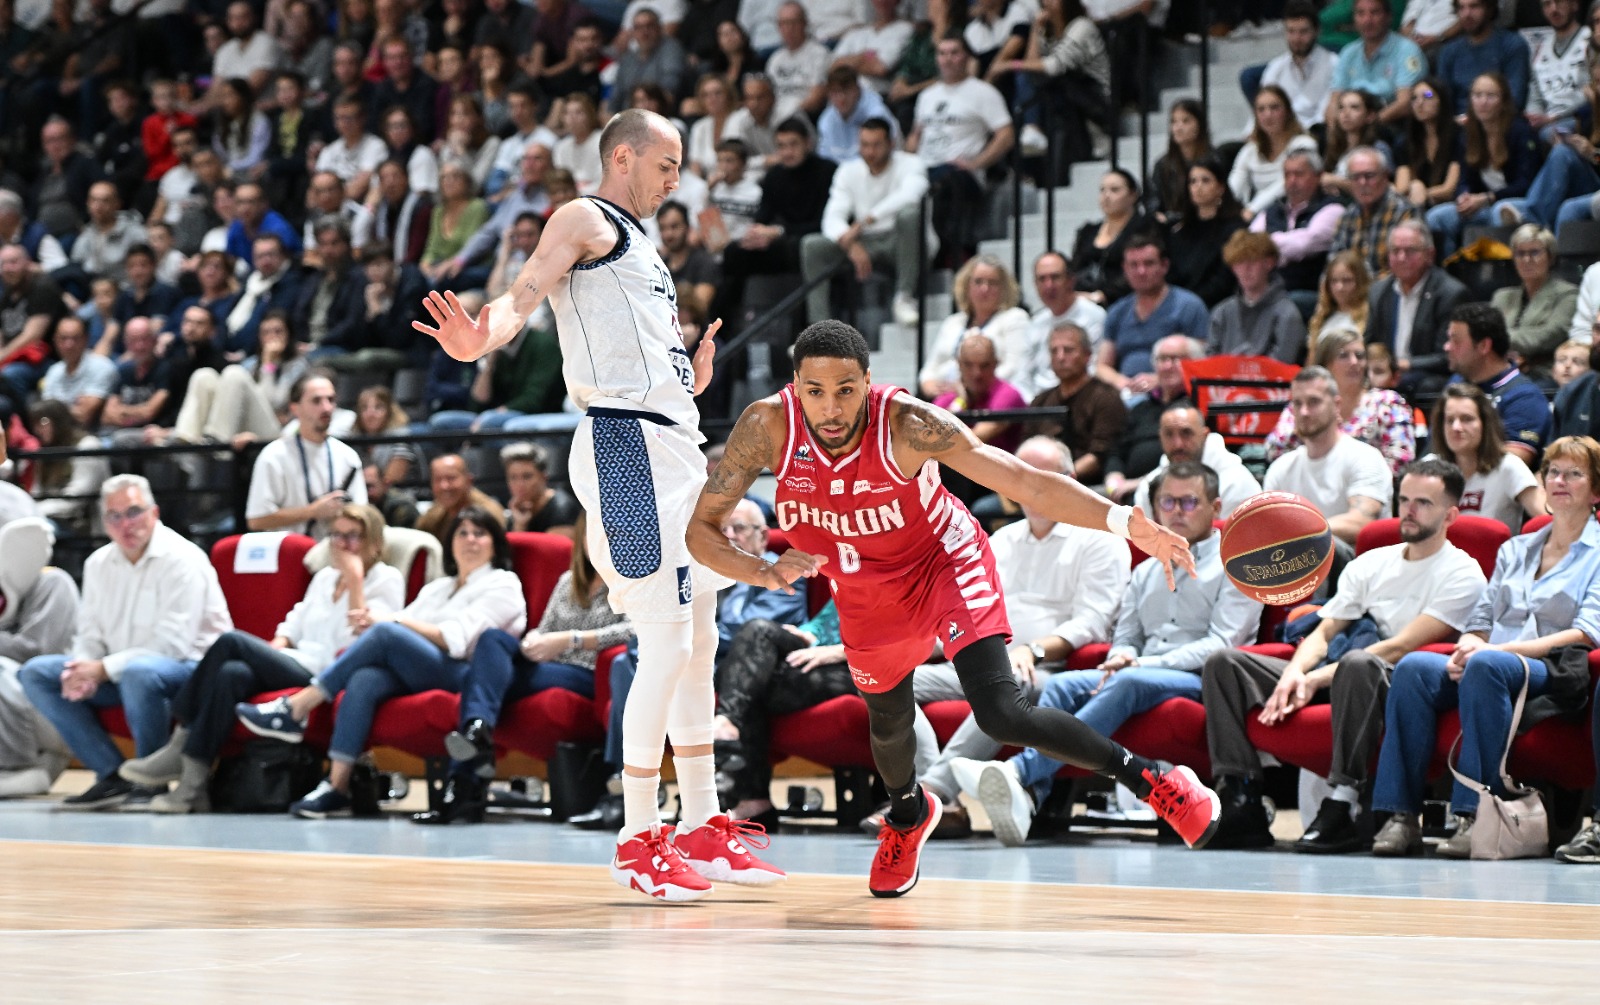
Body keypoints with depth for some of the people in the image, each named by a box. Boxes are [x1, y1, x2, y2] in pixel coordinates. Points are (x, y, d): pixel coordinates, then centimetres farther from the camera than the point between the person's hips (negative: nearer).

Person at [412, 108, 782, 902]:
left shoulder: (640, 249, 26)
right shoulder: (585, 222, 0)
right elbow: (521, 297, -19)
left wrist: (690, 380, 21)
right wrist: (481, 338, -37)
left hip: (674, 445, 10)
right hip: (628, 447, -10)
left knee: (696, 644, 14)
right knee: (668, 646, -11)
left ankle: (702, 825, 23)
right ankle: (638, 838, -5)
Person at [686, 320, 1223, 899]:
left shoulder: (909, 425, -34)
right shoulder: (768, 427, -27)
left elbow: (1027, 483, -36)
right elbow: (701, 529, -20)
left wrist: (1125, 522, -49)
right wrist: (764, 572, -39)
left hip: (945, 564, -4)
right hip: (866, 595, 4)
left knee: (1000, 714, -24)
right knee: (888, 722, 26)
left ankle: (1149, 780, -6)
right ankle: (908, 813, 61)